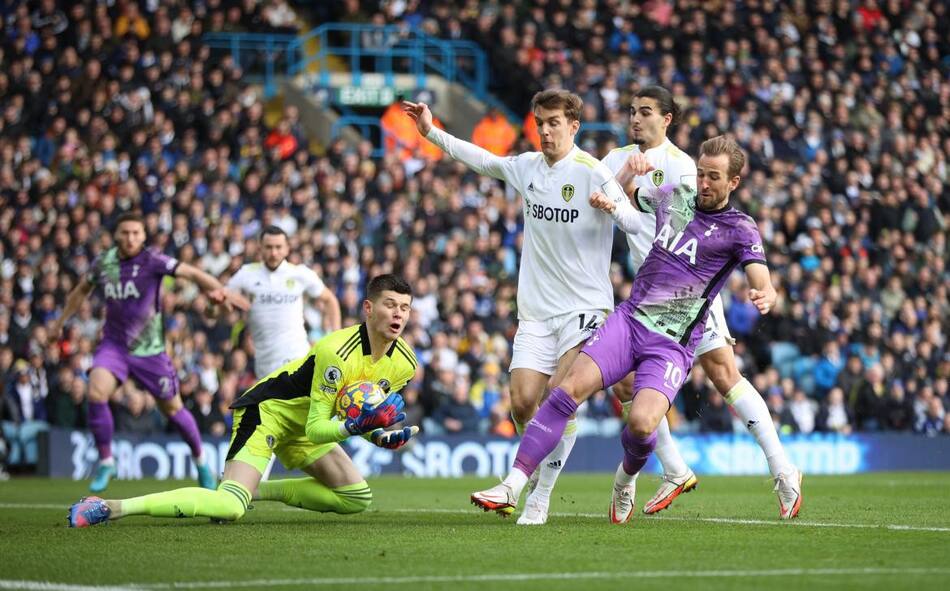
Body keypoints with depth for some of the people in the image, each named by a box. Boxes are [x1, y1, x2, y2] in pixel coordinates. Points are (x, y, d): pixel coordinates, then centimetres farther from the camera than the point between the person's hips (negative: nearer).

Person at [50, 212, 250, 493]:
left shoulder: (152, 261, -15)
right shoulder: (103, 263, -3)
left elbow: (191, 272, -28)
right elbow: (81, 290, 18)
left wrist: (220, 290, -44)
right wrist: (60, 322, 26)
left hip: (149, 350, -2)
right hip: (114, 345, 2)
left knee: (172, 408, 6)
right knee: (96, 393, -22)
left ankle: (200, 460, 32)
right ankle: (105, 461, -5)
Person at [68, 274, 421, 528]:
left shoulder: (404, 363, -5)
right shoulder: (338, 353, -29)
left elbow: (362, 412, 11)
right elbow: (316, 428, -27)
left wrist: (380, 435, -10)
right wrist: (353, 426, -43)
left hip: (300, 425, 9)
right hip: (267, 409, -9)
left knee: (357, 498, 10)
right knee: (230, 507, -28)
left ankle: (259, 491, 12)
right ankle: (108, 508, -27)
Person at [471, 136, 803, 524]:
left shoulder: (740, 230, -1)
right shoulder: (674, 197, 13)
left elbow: (762, 282, -15)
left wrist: (765, 296, -40)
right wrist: (630, 169, 9)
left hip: (673, 343, -4)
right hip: (630, 317, 4)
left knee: (641, 423, -25)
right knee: (572, 386, -19)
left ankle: (627, 476, 12)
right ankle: (512, 487, -20)